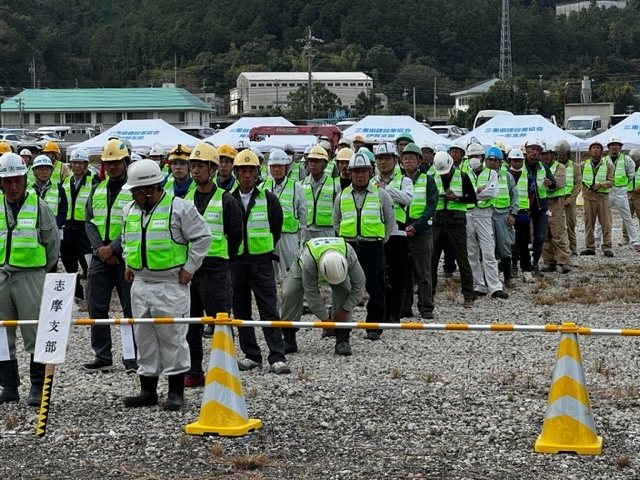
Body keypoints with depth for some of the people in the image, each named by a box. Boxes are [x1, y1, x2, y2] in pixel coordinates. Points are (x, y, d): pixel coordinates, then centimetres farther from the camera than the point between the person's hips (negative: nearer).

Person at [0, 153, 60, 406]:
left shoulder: (38, 206, -3)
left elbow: (53, 243, 5)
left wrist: (41, 270, 5)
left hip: (31, 276, -3)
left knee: (36, 333, -3)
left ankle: (38, 386, 4)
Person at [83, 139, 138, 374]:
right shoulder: (97, 190, 15)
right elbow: (89, 221, 11)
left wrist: (113, 248, -15)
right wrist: (100, 248, -5)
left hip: (127, 257, -6)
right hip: (100, 256, 6)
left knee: (131, 308, -1)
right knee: (96, 306, 5)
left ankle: (132, 358, 4)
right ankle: (102, 357, 13)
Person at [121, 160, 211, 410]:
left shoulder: (180, 208, -10)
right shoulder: (129, 210, 10)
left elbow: (202, 237, -6)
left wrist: (189, 267, -7)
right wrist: (128, 264, 15)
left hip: (171, 285, -6)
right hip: (140, 284, 6)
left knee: (172, 337, -2)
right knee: (144, 338, 10)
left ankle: (176, 391, 6)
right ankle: (148, 390, 18)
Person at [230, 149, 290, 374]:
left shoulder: (269, 199, 2)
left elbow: (276, 229, 10)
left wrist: (266, 250, 7)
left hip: (261, 261, -2)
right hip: (235, 262, 2)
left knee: (269, 309, -6)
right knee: (241, 311, 6)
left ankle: (277, 357, -8)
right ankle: (252, 355, 15)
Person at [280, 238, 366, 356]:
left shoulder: (349, 255, -41)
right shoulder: (309, 261, -47)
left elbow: (358, 285, -26)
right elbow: (311, 292, -34)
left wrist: (345, 310, -26)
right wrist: (324, 318, -29)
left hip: (336, 266, 1)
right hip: (301, 267, -1)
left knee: (344, 292, -25)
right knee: (289, 294, -19)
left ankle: (342, 339, -19)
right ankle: (288, 339, -5)